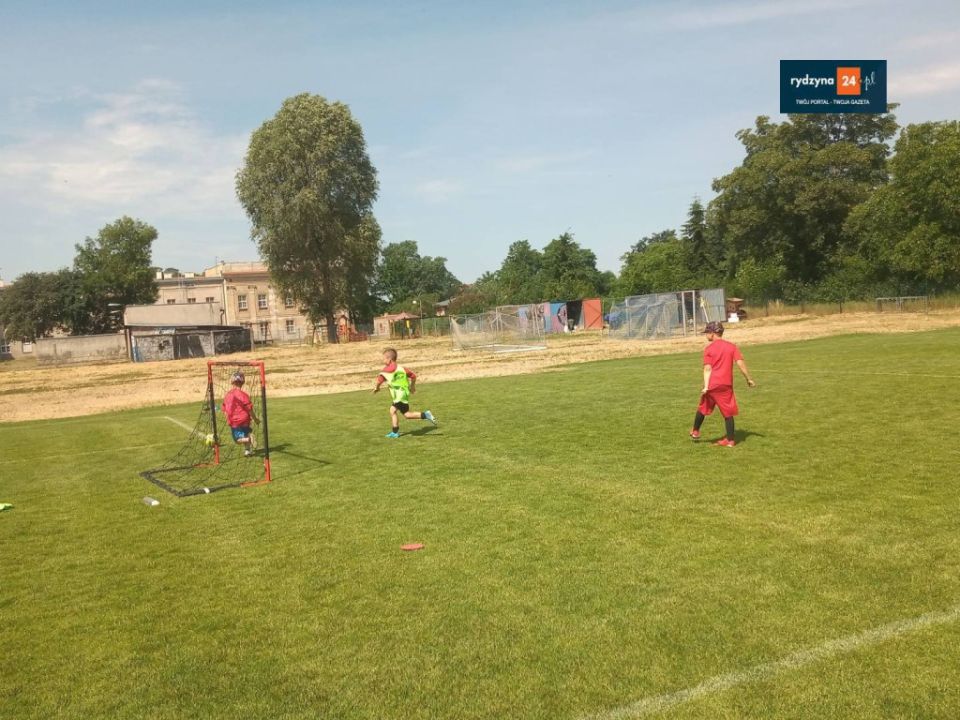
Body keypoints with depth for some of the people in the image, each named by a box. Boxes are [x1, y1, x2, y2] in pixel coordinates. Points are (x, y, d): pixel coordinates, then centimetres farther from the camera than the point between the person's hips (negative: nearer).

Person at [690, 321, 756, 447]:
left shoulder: (708, 349, -2)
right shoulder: (732, 347, 4)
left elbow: (707, 369, -10)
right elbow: (740, 363, -3)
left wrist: (705, 386, -14)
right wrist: (749, 379, 3)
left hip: (711, 385, -1)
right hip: (726, 385, 1)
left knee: (703, 408, 18)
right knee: (728, 413, 7)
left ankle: (695, 431, 32)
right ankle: (730, 440, 8)